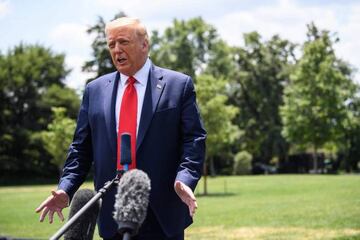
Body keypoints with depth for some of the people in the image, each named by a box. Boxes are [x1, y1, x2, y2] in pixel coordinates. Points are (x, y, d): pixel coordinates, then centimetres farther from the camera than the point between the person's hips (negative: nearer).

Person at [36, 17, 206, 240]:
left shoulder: (178, 85, 2)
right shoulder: (95, 90, 11)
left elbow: (194, 139, -3)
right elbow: (82, 147, 12)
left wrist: (185, 180, -19)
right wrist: (65, 188, -2)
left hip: (162, 213, -2)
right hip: (112, 215, 3)